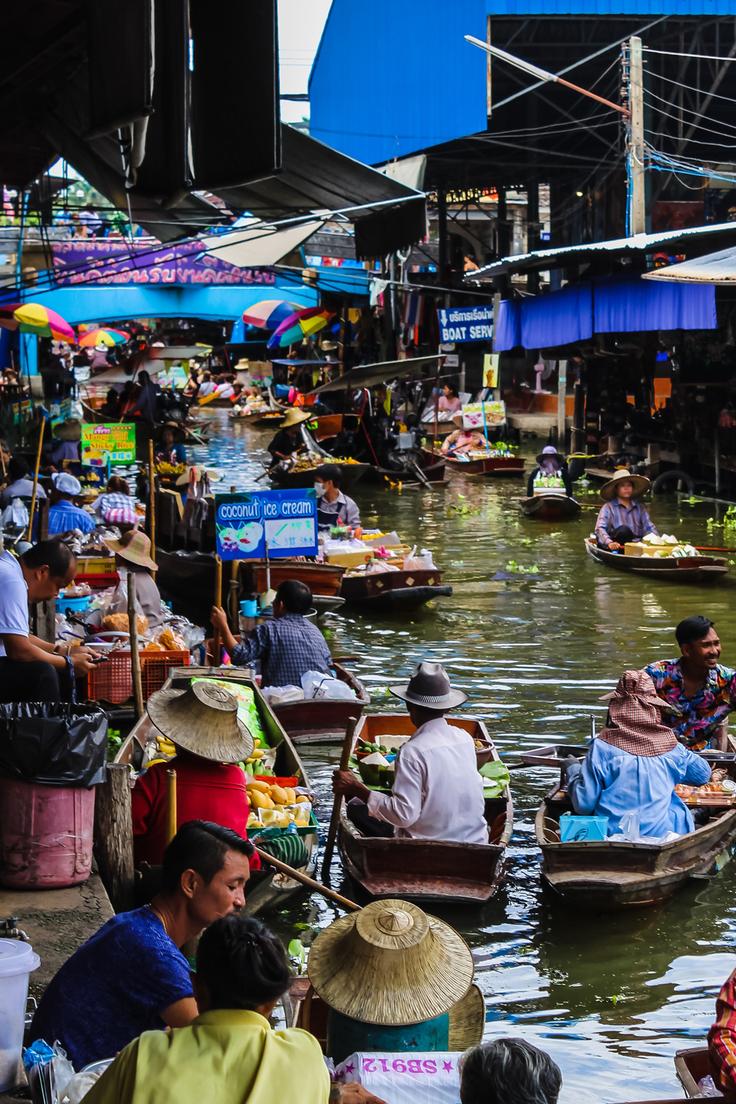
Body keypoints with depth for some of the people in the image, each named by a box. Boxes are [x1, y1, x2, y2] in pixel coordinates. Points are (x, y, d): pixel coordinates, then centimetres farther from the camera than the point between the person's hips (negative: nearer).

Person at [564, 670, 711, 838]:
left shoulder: (602, 747, -9)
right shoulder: (671, 746, -2)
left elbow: (584, 804, -8)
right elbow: (703, 774, 17)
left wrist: (572, 770, 10)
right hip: (661, 835, 1)